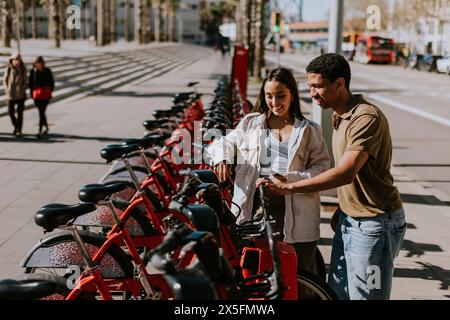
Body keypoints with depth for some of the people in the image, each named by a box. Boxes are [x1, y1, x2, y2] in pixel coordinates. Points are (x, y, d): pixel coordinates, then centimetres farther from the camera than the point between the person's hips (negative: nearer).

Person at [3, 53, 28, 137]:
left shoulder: (23, 70, -2)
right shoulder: (9, 69, 0)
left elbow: (26, 81, 5)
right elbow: (5, 80, 8)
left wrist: (23, 90, -6)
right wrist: (6, 89, -3)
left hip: (21, 95, -1)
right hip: (11, 94, 1)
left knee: (20, 112, -1)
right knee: (10, 112, 0)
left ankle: (19, 130, 8)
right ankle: (16, 126, 24)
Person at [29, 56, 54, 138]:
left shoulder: (47, 71, -4)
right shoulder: (33, 71, 1)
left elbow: (51, 82, 3)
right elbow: (31, 82, 8)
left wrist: (50, 92, 1)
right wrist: (32, 92, 5)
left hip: (45, 94, -3)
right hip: (36, 94, 3)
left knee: (42, 112, -11)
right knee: (41, 112, 13)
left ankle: (40, 131, -12)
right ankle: (46, 127, 35)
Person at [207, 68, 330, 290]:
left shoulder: (309, 131, 8)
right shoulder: (251, 124, 14)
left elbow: (322, 169, -1)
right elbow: (224, 142, 23)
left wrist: (288, 179, -16)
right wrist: (221, 157, 0)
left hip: (296, 215, -1)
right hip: (255, 207, 1)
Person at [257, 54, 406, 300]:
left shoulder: (367, 117, -22)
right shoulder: (339, 116, 10)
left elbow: (346, 172, -30)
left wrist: (288, 187, -31)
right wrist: (341, 210, 16)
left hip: (374, 224, -9)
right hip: (348, 221, 9)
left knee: (365, 295, -1)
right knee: (337, 291, 15)